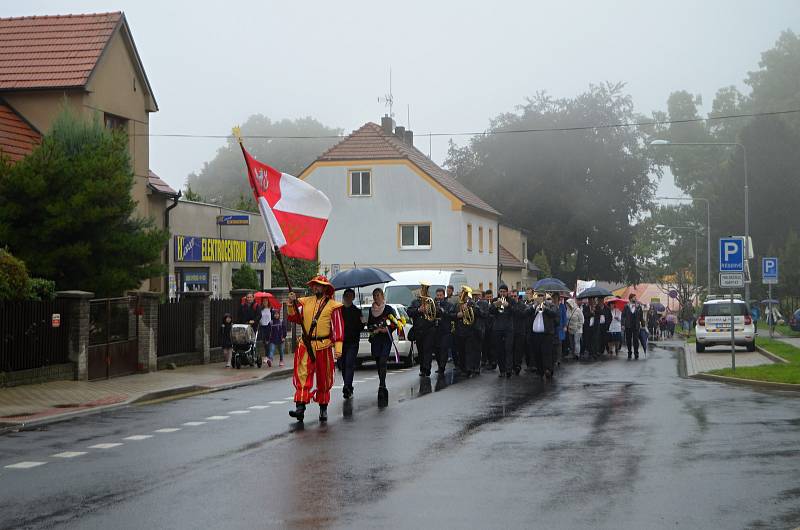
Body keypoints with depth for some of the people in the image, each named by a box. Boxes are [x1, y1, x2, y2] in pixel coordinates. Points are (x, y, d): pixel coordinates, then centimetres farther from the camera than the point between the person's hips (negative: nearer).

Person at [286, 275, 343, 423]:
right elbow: (295, 318, 6)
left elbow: (338, 328, -4)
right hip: (306, 345, 2)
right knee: (302, 376, -10)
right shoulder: (305, 302, 10)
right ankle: (300, 407, -15)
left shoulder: (333, 306, 0)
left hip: (324, 347, -2)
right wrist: (292, 304, -10)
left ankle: (323, 409, 23)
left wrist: (338, 347, -12)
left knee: (324, 379, 9)